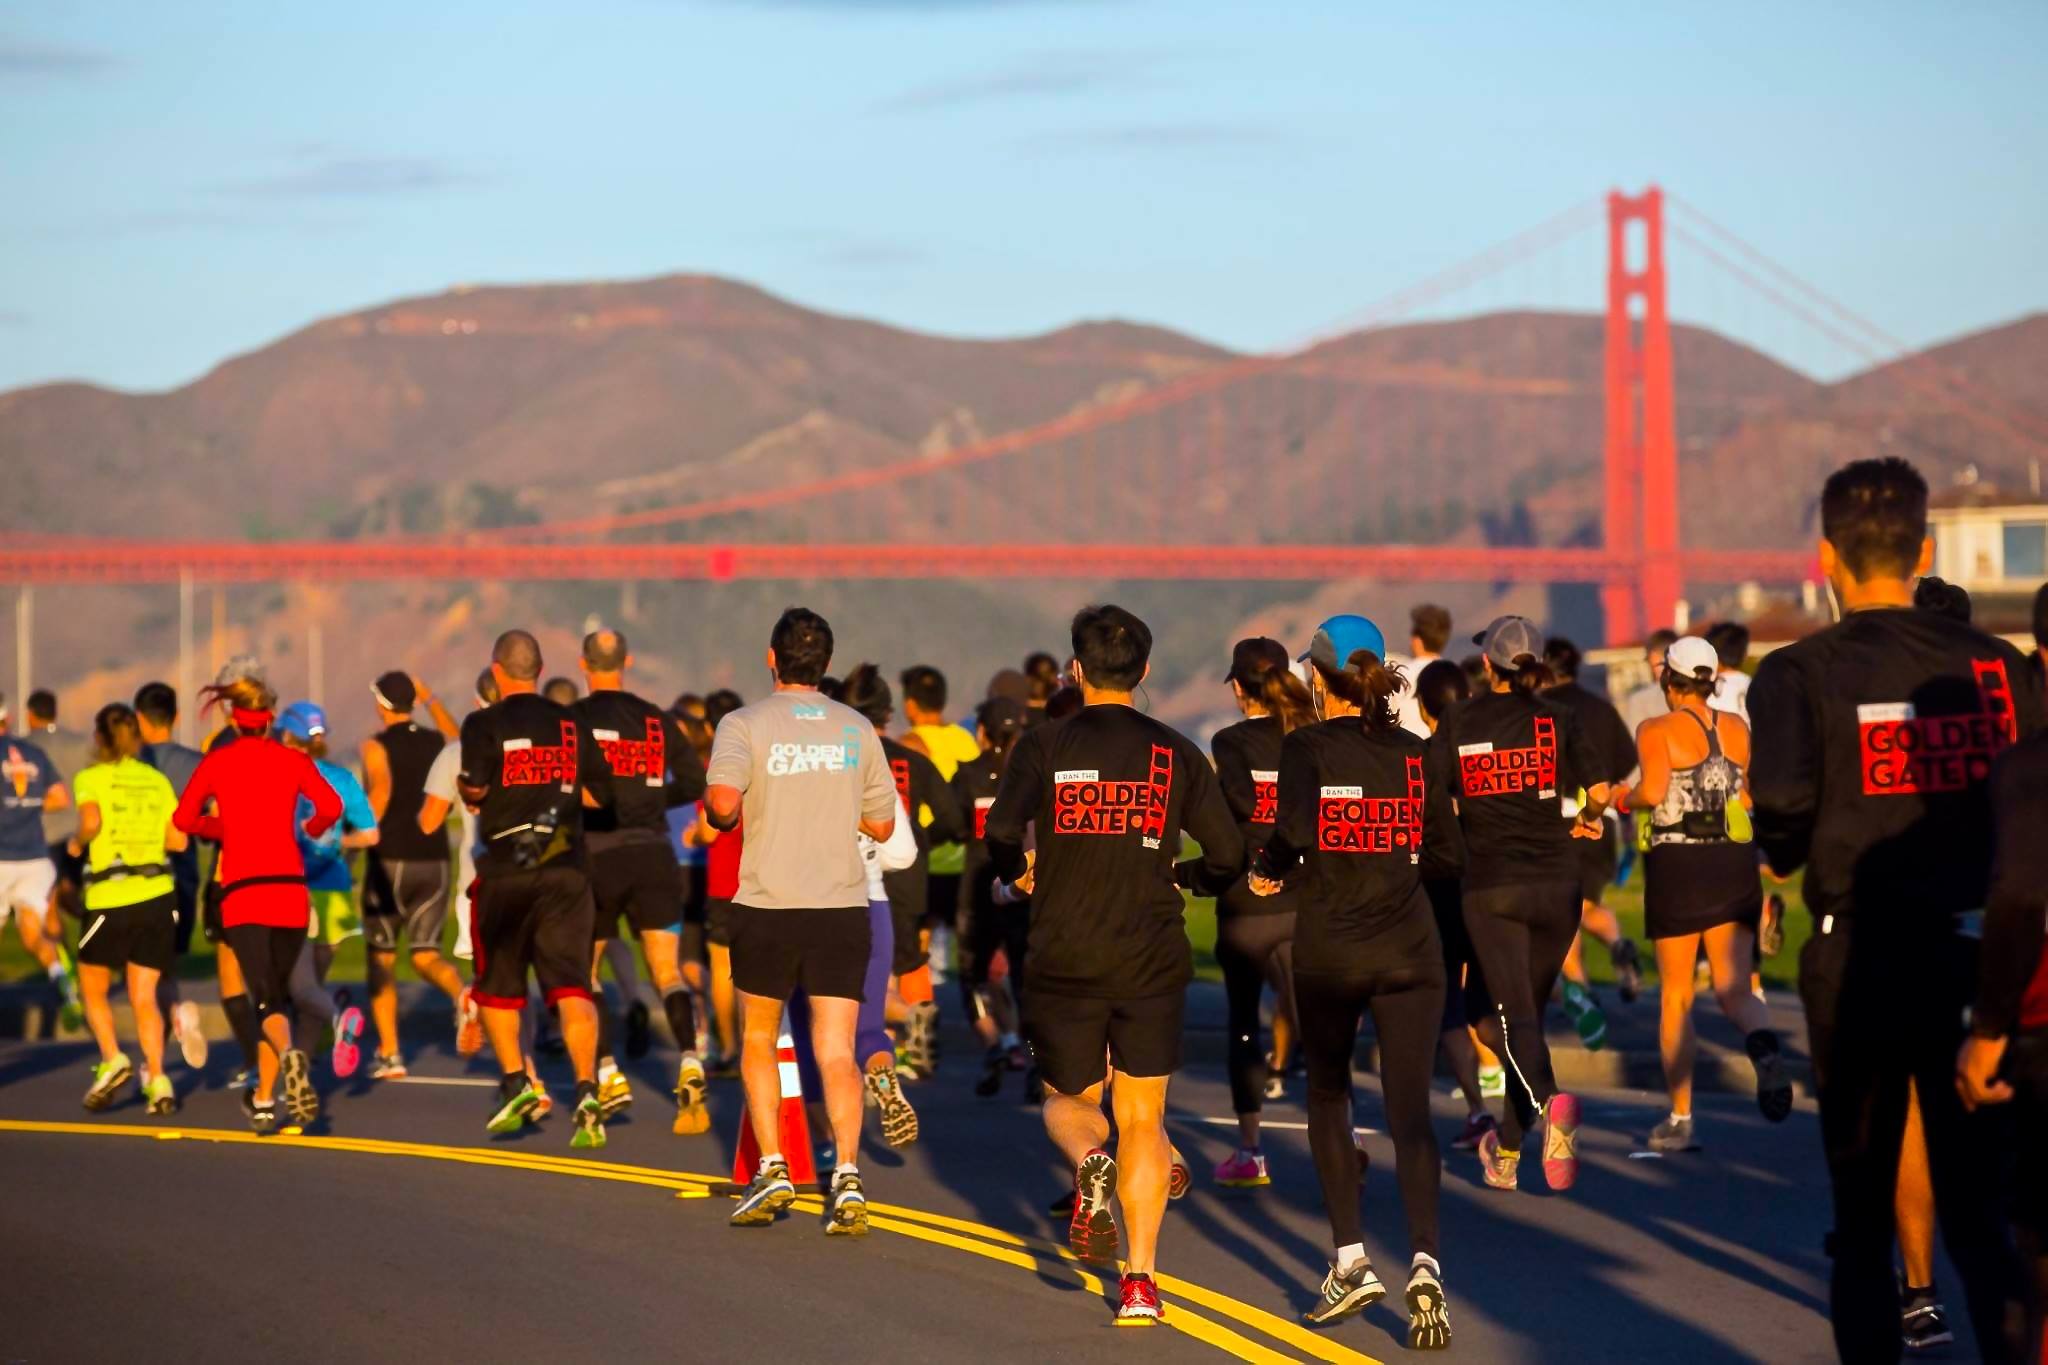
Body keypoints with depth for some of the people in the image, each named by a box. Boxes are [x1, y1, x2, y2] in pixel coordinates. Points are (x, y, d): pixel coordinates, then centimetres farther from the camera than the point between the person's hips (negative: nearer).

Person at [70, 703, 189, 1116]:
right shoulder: (157, 780, 9)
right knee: (144, 997, 6)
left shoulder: (91, 778, -1)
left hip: (109, 900, -3)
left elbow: (91, 820, -20)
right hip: (158, 896, 3)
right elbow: (177, 839, 3)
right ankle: (157, 1080, -7)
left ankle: (112, 1060, -4)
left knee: (94, 990, 15)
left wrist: (78, 842, -1)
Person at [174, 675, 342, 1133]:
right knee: (276, 990, 17)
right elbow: (329, 806, -6)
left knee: (265, 998, -9)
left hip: (242, 889, -2)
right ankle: (264, 1101, 19)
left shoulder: (217, 761, 6)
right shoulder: (291, 759, 6)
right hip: (289, 888, 2)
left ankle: (288, 1055, -41)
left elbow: (185, 817, 5)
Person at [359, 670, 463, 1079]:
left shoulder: (377, 746, -7)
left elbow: (381, 788, -24)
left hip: (390, 860, -3)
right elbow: (458, 741, 32)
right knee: (425, 953, 7)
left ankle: (389, 1051, 9)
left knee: (381, 958, 11)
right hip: (434, 859, 3)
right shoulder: (438, 742, 8)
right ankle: (462, 995, -26)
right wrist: (431, 700, 40)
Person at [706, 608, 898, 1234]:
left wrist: (719, 814, 2)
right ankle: (847, 1172, -19)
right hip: (842, 908, 1)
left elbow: (722, 800, -21)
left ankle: (772, 1170, 8)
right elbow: (882, 826, 11)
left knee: (757, 1042, 17)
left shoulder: (745, 725, -4)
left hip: (767, 907, -1)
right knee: (836, 1052, -1)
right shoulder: (856, 729, 6)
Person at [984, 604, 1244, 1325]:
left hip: (1063, 960, -1)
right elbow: (1228, 857, 1)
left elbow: (1000, 834, -14)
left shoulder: (1045, 745, -2)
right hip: (1152, 961, 1)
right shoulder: (1176, 753, 2)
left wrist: (1017, 873, 9)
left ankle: (1089, 1161, -18)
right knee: (1142, 1118, 8)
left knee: (1068, 1101, 17)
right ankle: (1140, 1279, -2)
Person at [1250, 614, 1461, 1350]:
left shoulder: (1307, 746, -5)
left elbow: (1294, 831, -20)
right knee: (1410, 1110, -1)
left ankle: (1350, 1260, 13)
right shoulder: (1420, 752, 4)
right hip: (1409, 950, 2)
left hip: (1328, 948, -1)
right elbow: (1449, 859, 5)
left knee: (1328, 1099, 18)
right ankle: (1424, 1265, -20)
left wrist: (1267, 871, 0)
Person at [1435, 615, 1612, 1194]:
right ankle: (1508, 1152, 22)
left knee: (1514, 1014, -5)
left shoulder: (1460, 721, -1)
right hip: (1555, 882, 2)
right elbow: (1598, 793, 0)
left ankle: (1549, 1101, -37)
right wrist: (1585, 821, 22)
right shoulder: (1557, 720, -1)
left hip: (1490, 884, -2)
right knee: (1529, 1009, 15)